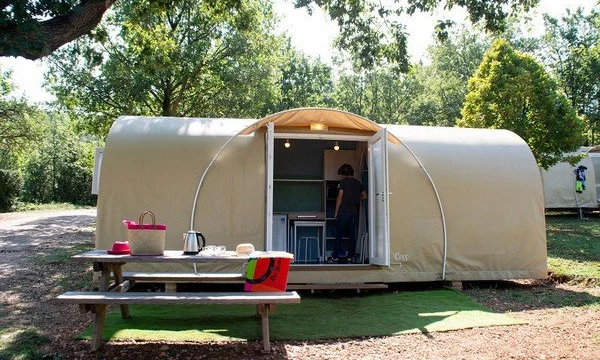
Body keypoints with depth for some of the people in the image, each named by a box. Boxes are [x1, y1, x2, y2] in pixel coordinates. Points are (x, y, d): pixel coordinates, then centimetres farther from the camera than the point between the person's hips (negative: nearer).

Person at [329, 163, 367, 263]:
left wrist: (336, 212, -4)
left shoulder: (343, 182, -5)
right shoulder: (358, 183, 10)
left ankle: (335, 257, 3)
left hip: (344, 211, -5)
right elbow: (364, 196, 13)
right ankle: (350, 256, 9)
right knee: (352, 234, 8)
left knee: (339, 235, 1)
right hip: (355, 212, 5)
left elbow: (340, 198, -9)